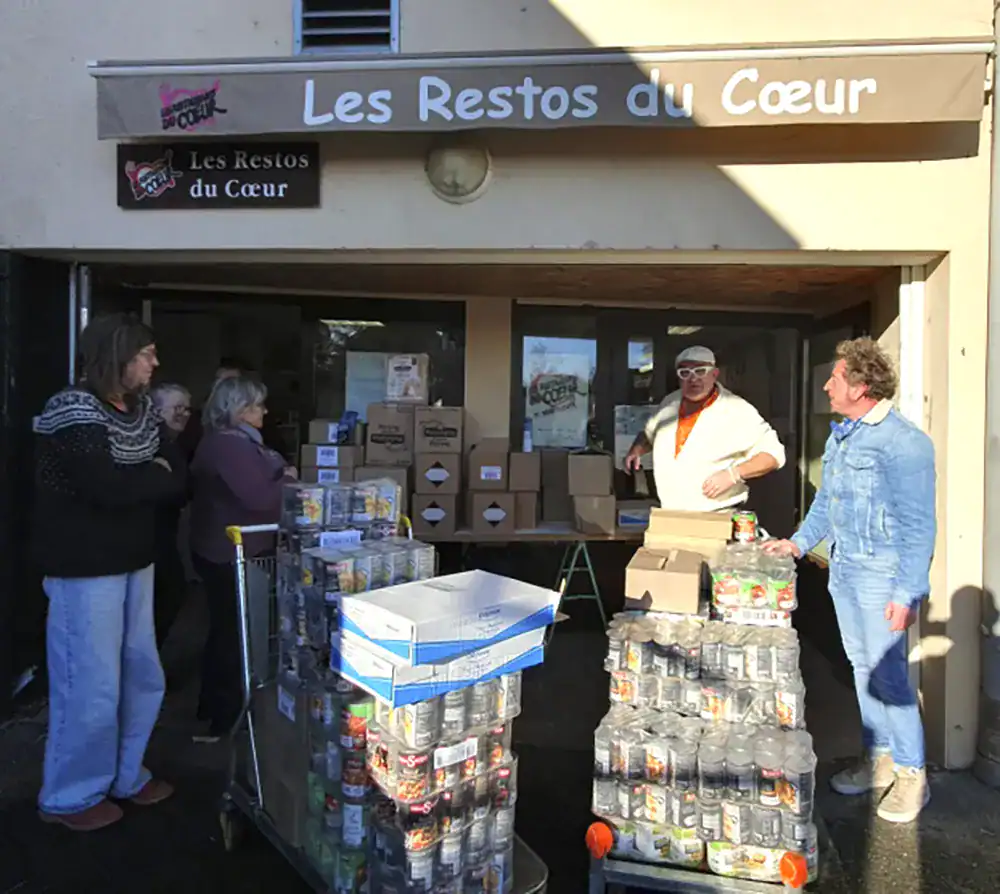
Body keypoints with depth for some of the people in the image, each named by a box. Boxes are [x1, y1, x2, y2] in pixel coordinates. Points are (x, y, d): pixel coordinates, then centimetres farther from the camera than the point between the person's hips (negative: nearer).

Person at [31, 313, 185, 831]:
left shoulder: (141, 411, 8)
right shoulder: (73, 412, -15)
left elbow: (178, 481, 3)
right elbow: (109, 488, -27)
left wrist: (136, 482, -14)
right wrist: (154, 476, -10)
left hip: (134, 559, 8)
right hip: (85, 566, -8)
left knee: (143, 676, 16)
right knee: (91, 687, 2)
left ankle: (125, 777, 35)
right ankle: (69, 797, 23)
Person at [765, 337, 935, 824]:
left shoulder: (903, 441, -16)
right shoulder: (838, 438, 11)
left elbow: (919, 524, -18)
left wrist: (908, 592, -19)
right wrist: (799, 542, 12)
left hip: (882, 574, -8)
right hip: (843, 569, 9)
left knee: (887, 673, -2)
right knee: (862, 667, 16)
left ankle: (910, 774, 16)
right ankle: (878, 758, 31)